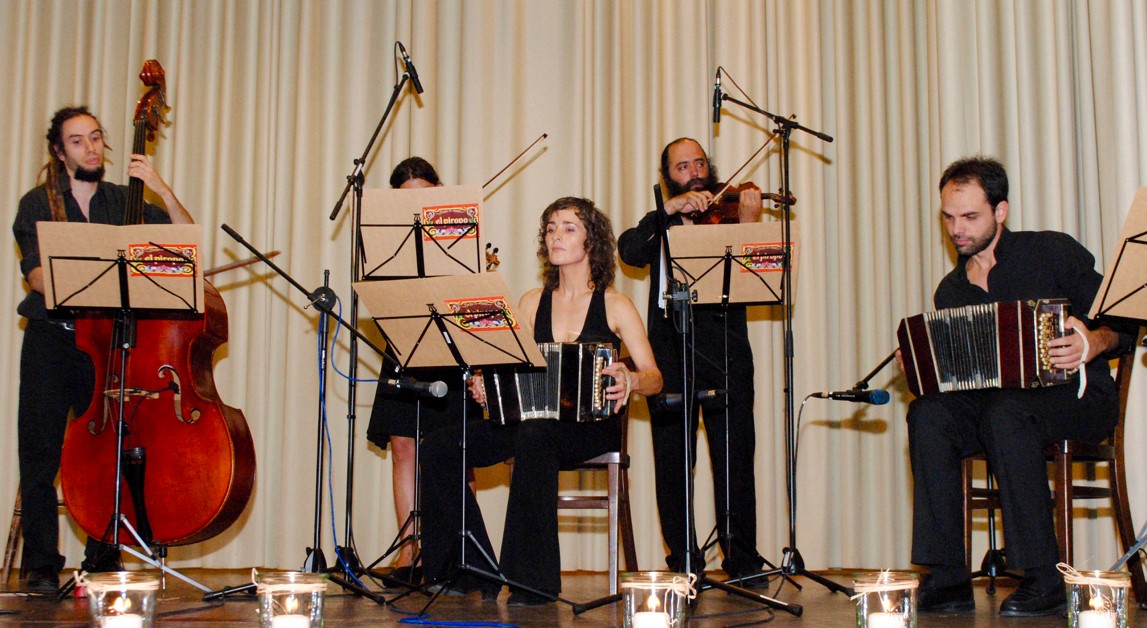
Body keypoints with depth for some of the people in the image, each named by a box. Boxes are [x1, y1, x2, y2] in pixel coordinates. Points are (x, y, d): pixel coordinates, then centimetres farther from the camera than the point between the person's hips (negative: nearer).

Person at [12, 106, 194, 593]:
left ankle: (103, 560, 9)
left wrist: (162, 189, -9)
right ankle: (40, 565, 6)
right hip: (51, 339, -1)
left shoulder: (123, 202, 11)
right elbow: (36, 275, -7)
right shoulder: (38, 204, 5)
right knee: (41, 452, -3)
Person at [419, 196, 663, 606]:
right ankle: (469, 570, -9)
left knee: (533, 437, -39)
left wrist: (630, 381, -27)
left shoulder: (614, 305, 2)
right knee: (441, 447, -17)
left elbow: (654, 378, -4)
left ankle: (533, 580, -30)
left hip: (592, 424, -4)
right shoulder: (532, 303, 15)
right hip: (532, 418, 5)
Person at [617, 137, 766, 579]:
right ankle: (683, 562, 11)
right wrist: (670, 210, -15)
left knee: (735, 457, -5)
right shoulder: (661, 226, 17)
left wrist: (748, 227, -18)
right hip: (670, 355, 2)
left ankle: (742, 559, 3)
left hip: (724, 356, -1)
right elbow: (630, 251, -5)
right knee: (672, 461, 2)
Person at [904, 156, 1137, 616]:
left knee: (1004, 414, -37)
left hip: (1079, 396, -4)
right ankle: (947, 579, -25)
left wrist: (1094, 343, -25)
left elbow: (1123, 324, -3)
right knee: (927, 414, -26)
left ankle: (1044, 579, -30)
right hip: (991, 401, 5)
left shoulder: (1052, 252, 0)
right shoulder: (950, 290, 14)